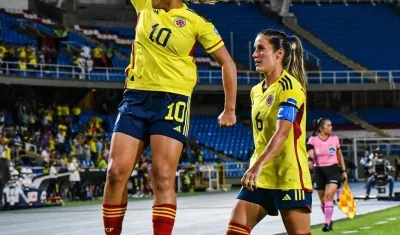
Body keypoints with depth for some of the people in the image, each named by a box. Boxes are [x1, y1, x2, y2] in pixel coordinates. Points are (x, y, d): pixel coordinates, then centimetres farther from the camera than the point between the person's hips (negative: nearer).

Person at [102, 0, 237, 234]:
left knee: (163, 178, -12)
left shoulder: (196, 22, 0)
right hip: (136, 98, 4)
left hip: (171, 102, -3)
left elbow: (227, 62, 6)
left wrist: (230, 109, 4)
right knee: (116, 173, -6)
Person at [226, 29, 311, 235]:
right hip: (261, 177, 8)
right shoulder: (256, 91, 13)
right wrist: (255, 167, 16)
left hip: (289, 177, -8)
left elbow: (282, 132, -25)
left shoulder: (289, 86, -12)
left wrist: (258, 166, -35)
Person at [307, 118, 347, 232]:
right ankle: (329, 221, 29)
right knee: (322, 199, 9)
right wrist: (310, 160, -40)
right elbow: (310, 154, -17)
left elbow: (339, 156, 13)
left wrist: (343, 171, 13)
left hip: (333, 169, 0)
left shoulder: (335, 139, 2)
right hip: (319, 171, 0)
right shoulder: (313, 140, -5)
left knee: (329, 195, -18)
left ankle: (327, 223, -17)